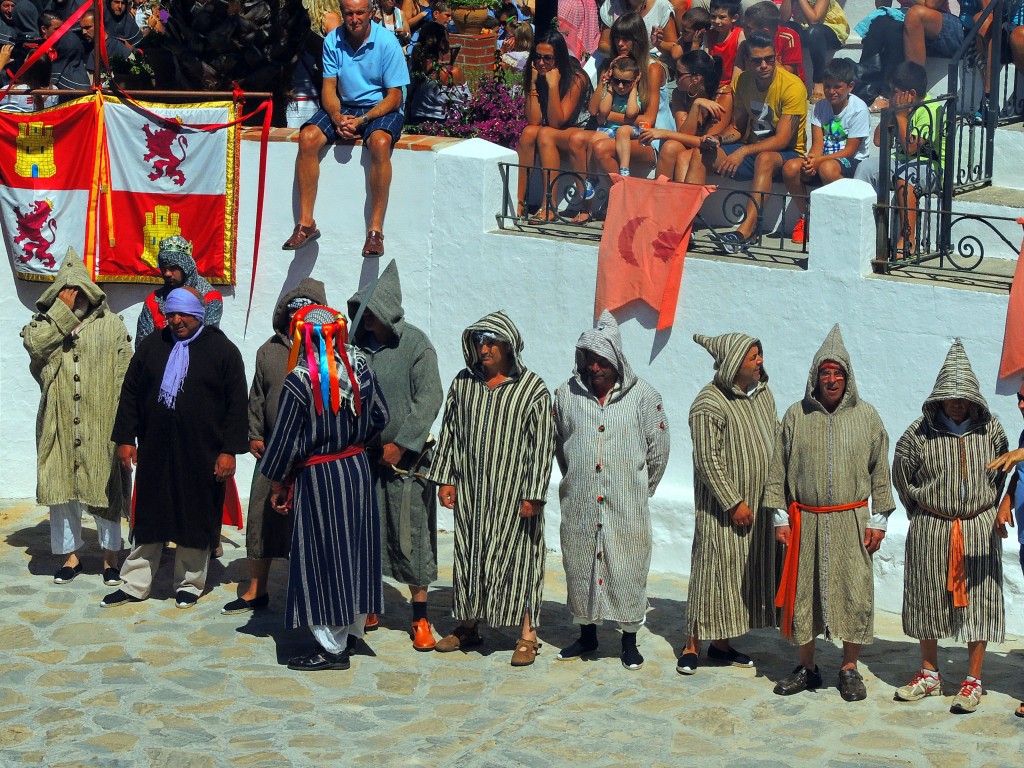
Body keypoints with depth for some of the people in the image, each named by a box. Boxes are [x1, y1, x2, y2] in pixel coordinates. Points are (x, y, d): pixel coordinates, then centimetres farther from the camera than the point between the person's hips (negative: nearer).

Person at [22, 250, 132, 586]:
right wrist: (63, 310, -12)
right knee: (61, 487, 6)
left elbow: (125, 374, 2)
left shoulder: (112, 325, 4)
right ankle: (70, 555, 18)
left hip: (100, 424, -2)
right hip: (59, 422, 2)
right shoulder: (45, 322, 9)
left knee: (105, 488, 1)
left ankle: (110, 557, 12)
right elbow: (34, 344, -14)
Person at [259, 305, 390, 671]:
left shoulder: (299, 383, -18)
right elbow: (380, 416, 10)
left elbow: (285, 440, -12)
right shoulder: (359, 368, -2)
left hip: (318, 477, -6)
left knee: (323, 559, 2)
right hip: (358, 469, 6)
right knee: (354, 551, 15)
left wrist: (277, 483, 1)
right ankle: (351, 633, 26)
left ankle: (332, 647, 7)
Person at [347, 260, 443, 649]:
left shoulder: (415, 344, -8)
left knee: (410, 536, -2)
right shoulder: (357, 344, 5)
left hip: (405, 456, -4)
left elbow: (430, 398, -11)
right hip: (362, 455, 4)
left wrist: (400, 444, -13)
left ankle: (420, 618, 6)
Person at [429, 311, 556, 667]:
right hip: (470, 491, 5)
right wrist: (445, 479, 7)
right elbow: (449, 431, 12)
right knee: (467, 554, 12)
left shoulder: (532, 389, -8)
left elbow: (542, 444, -9)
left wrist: (533, 494, -12)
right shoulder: (463, 382, 6)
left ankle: (527, 635, 7)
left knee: (518, 558, -1)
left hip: (513, 493, -5)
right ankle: (468, 627, 26)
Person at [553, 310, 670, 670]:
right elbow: (558, 445, 15)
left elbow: (658, 450, 4)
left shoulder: (643, 396, -4)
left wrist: (639, 490, 10)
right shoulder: (567, 394, 2)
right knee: (580, 564, 10)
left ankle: (629, 641, 16)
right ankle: (587, 635, 26)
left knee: (628, 569, 2)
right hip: (579, 504, 2)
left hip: (627, 506, -2)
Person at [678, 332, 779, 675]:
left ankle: (722, 644, 21)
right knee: (713, 569, -3)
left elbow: (776, 436, 18)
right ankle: (692, 645, 7)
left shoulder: (763, 392, 8)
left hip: (758, 503, 8)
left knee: (748, 572, 11)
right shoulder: (709, 404, -17)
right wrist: (734, 502, -18)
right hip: (721, 505, -8)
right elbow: (708, 460, -18)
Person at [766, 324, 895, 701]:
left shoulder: (866, 415, 2)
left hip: (851, 521, -1)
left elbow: (880, 471, 6)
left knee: (854, 594, -1)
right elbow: (778, 469, 6)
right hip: (805, 520, 1)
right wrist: (780, 517, 3)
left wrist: (878, 519, 3)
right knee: (802, 593, 5)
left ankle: (850, 669, 13)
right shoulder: (797, 415, 2)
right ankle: (807, 667, 19)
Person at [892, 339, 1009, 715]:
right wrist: (920, 508, 9)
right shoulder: (920, 432, -6)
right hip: (930, 529, 0)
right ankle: (929, 676, 23)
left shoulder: (990, 429, -2)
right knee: (927, 599, 8)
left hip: (979, 529, 0)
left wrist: (995, 511, 12)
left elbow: (1002, 473, 13)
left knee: (978, 600, 1)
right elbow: (902, 474, 7)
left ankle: (973, 682, 11)